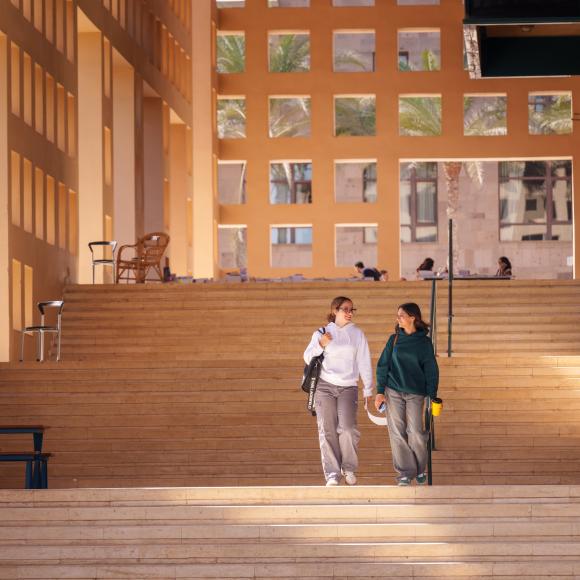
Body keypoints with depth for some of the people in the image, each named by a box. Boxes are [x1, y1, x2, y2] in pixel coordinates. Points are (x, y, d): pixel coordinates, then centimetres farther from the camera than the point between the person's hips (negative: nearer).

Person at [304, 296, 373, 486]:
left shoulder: (357, 334, 8)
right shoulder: (322, 333, 8)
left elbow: (364, 363, 9)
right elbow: (308, 357, 5)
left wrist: (368, 390, 5)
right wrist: (321, 345, -13)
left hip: (348, 387, -1)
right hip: (325, 386, 1)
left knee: (348, 428, -15)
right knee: (327, 431, -3)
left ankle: (349, 468, 4)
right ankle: (332, 473, 2)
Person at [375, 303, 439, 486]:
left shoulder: (424, 342, 3)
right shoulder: (394, 339, 7)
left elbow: (431, 370, 4)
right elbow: (383, 365, 7)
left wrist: (432, 396, -2)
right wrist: (380, 391, -1)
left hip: (415, 393, -2)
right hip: (393, 392, 2)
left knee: (415, 432, -7)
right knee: (397, 432, -2)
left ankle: (420, 469, 13)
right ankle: (404, 473, 4)